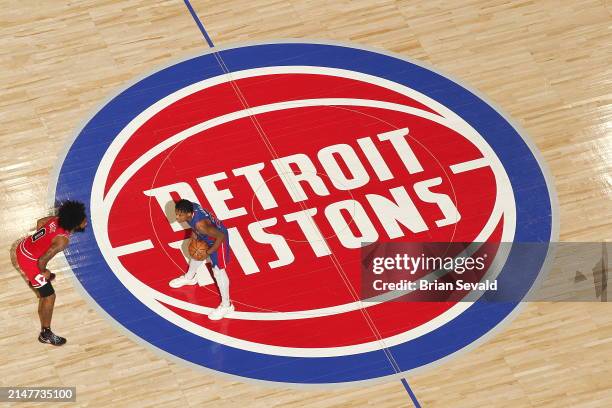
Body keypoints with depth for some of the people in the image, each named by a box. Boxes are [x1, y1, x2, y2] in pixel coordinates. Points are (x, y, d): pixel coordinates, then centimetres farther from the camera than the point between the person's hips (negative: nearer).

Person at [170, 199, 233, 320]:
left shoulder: (200, 224, -44)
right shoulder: (190, 207, -22)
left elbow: (221, 236, -36)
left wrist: (209, 251, -25)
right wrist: (194, 234, -3)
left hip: (217, 239, -9)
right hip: (205, 237, 9)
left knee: (218, 271, 0)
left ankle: (226, 305, 15)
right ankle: (189, 277, 63)